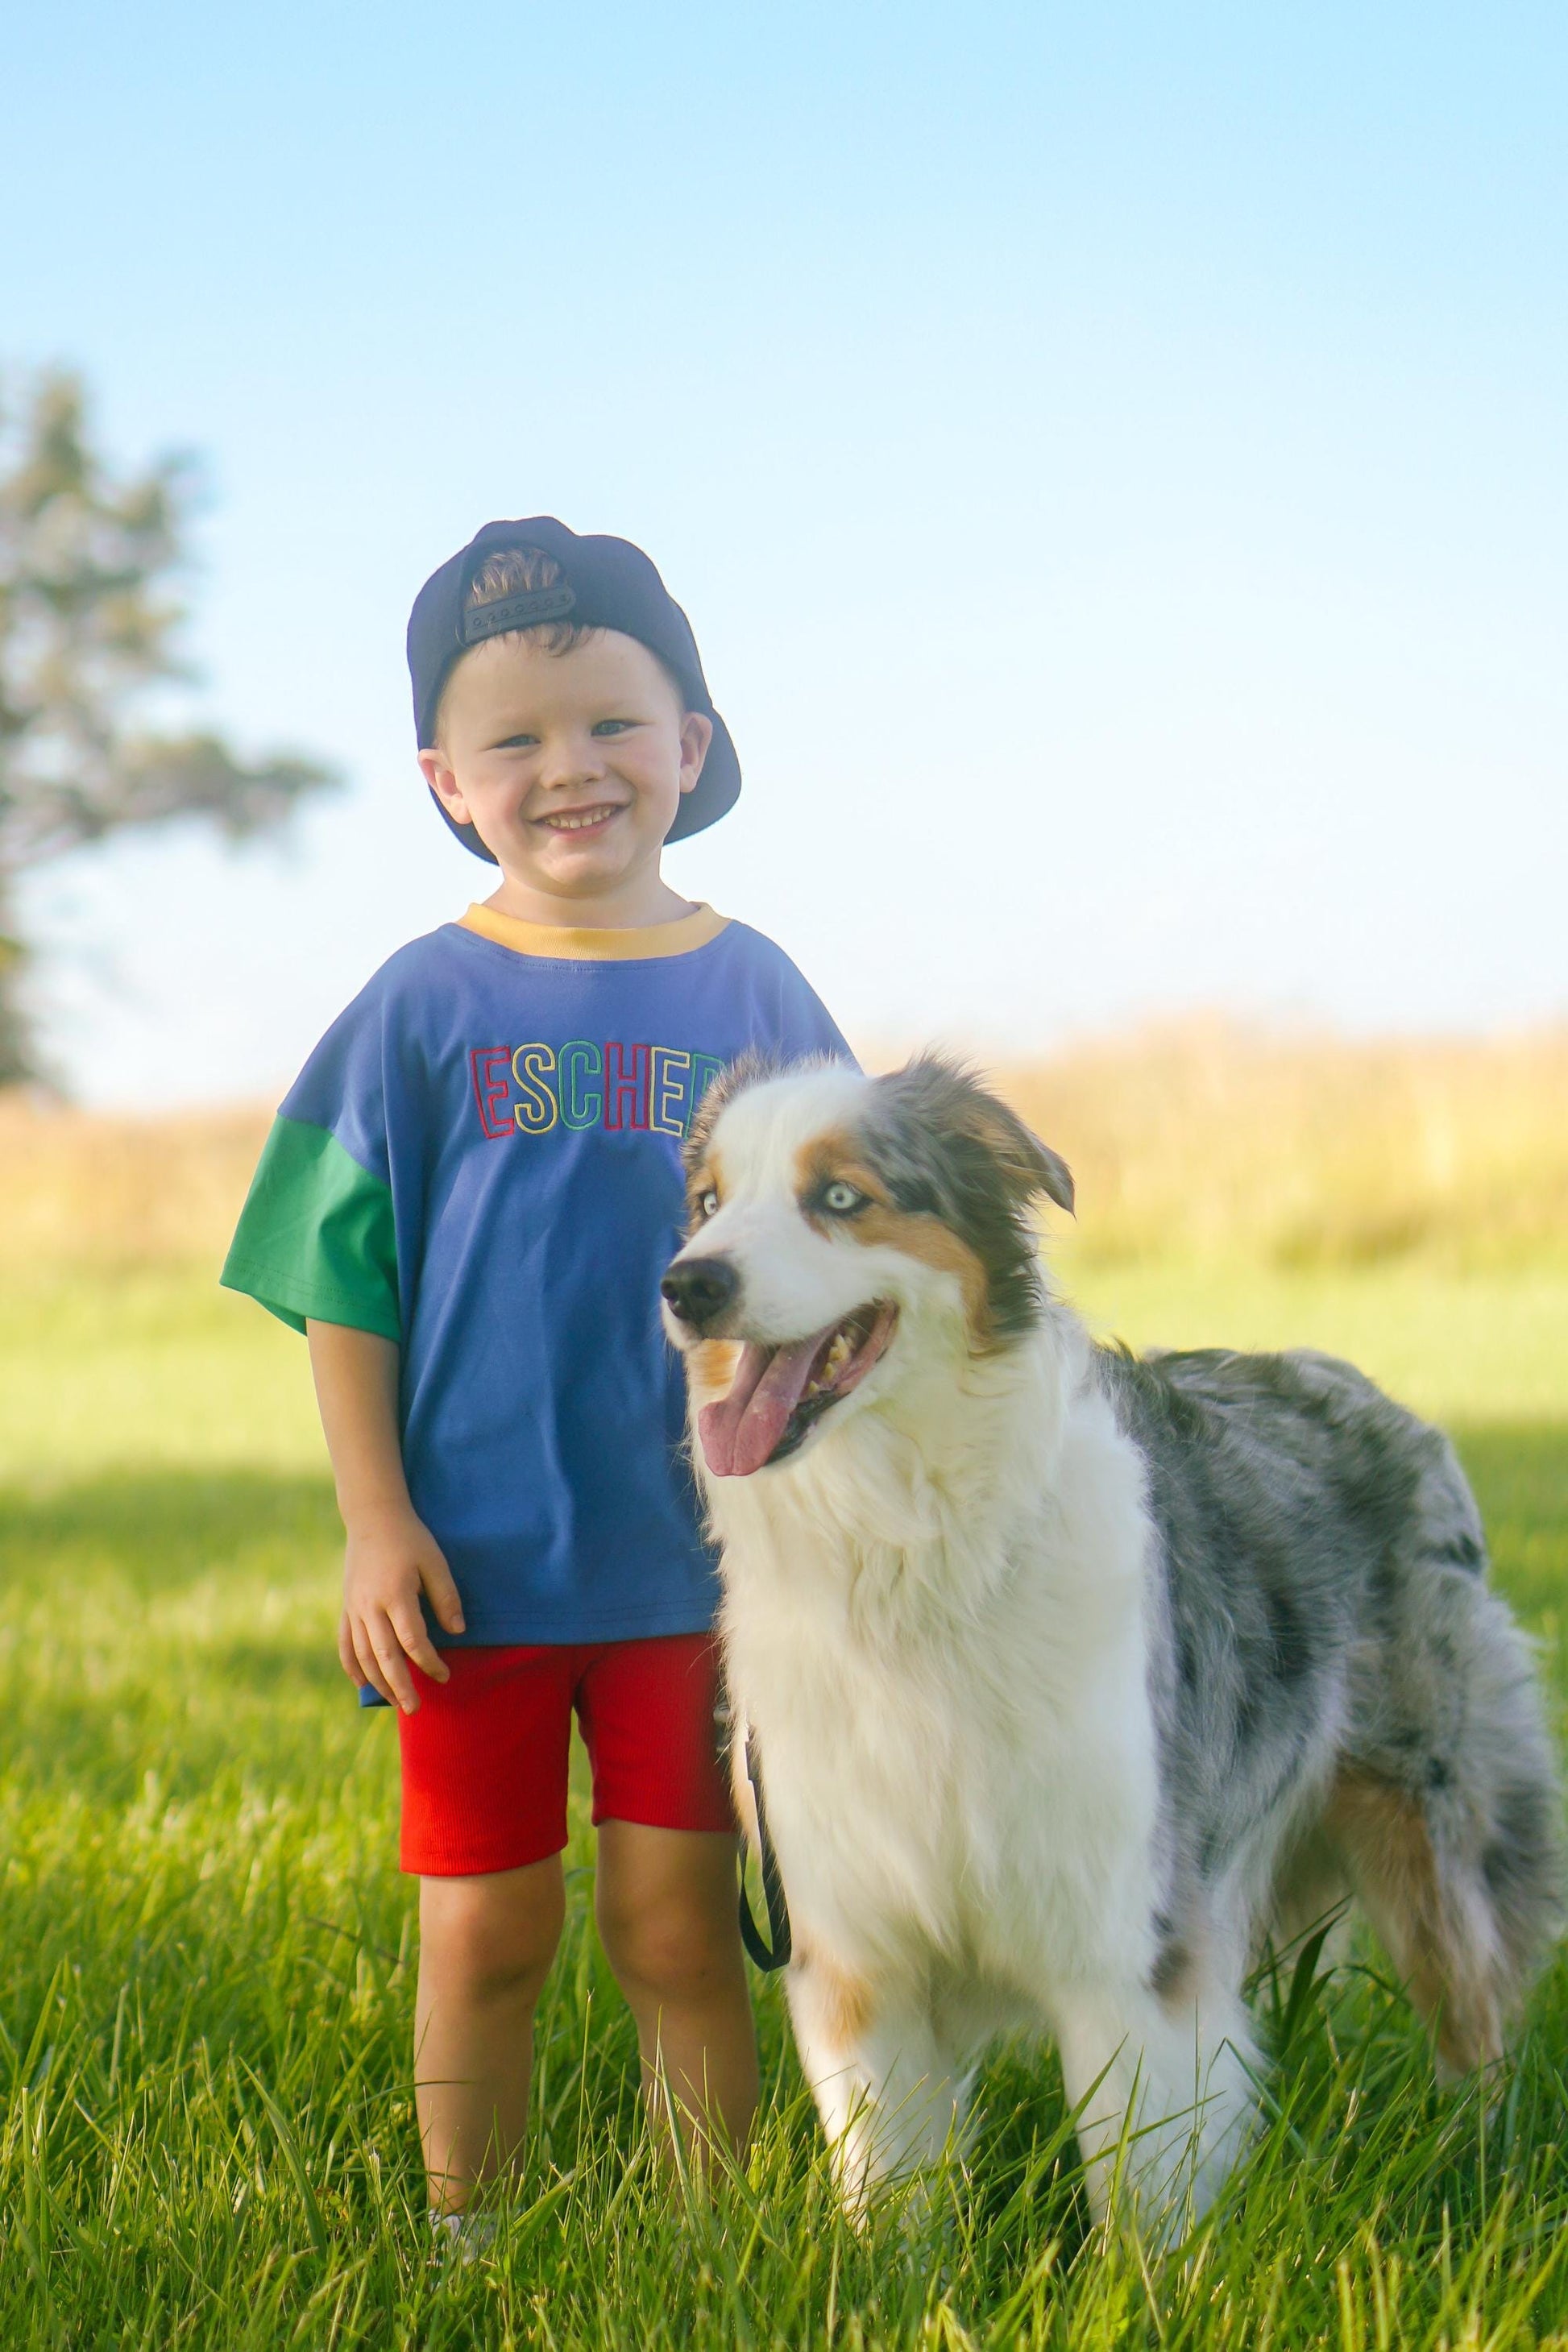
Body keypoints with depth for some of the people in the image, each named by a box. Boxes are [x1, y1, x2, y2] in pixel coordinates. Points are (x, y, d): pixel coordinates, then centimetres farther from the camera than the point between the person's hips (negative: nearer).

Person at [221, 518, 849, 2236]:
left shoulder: (749, 992, 2)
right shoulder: (425, 1004, -1)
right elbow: (345, 1287, 1)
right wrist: (376, 1522, -6)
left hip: (691, 1552, 1)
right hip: (474, 1562, 0)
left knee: (676, 1927, 4)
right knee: (484, 1931, 7)